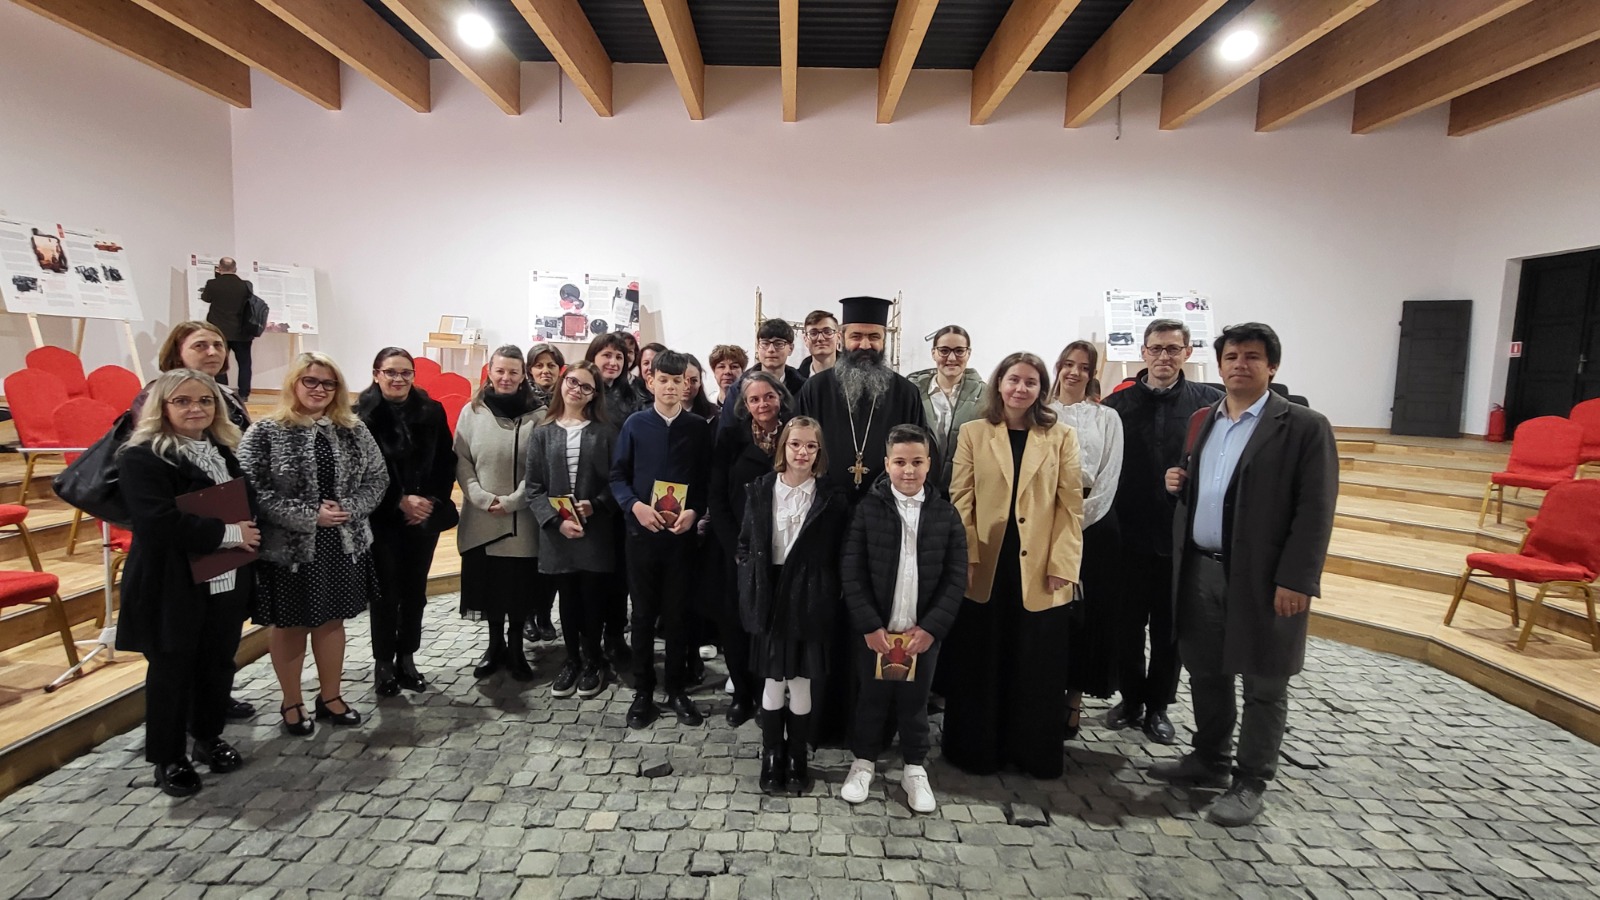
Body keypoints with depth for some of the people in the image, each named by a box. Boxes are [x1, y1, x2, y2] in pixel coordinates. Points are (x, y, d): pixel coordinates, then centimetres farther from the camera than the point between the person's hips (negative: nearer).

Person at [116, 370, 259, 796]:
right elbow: (161, 522, -25)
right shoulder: (141, 456, -14)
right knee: (172, 671, 8)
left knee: (218, 663, 16)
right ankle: (168, 757, 25)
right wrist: (229, 533, -22)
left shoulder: (225, 450, 9)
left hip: (226, 582, 6)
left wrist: (250, 531, -3)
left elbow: (249, 501, 17)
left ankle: (209, 737, 36)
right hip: (172, 587, -6)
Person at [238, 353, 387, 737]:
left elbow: (377, 477, 4)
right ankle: (291, 702, 29)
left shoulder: (354, 430, 3)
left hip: (343, 545, 4)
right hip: (288, 548, -3)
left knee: (332, 620, 15)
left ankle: (330, 696, 31)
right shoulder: (265, 432, -9)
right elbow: (252, 490, -15)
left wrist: (349, 509, -13)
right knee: (289, 625, 12)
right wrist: (309, 515, -20)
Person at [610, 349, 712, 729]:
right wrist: (635, 505, -14)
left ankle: (677, 689, 24)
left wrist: (694, 511, -15)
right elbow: (617, 475, 2)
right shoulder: (635, 424, 1)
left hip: (682, 532, 0)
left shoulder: (699, 427, 1)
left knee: (677, 612, 9)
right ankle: (643, 692, 22)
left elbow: (708, 479, 2)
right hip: (642, 530, 0)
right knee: (643, 613, 9)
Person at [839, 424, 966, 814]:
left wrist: (931, 627, -11)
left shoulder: (946, 514, -2)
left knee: (915, 702, 15)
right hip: (875, 631, -1)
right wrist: (869, 626, -13)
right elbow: (852, 572, -8)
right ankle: (864, 761, 34)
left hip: (924, 632, 1)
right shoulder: (868, 508, -7)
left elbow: (956, 577, -3)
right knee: (872, 698, 14)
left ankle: (915, 770, 33)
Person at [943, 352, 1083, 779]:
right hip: (984, 568, 0)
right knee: (980, 664, 9)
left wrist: (1062, 564, -8)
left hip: (1040, 571, 0)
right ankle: (977, 749, 25)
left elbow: (1071, 506, 1)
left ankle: (1035, 753, 26)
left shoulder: (1061, 437, 6)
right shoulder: (974, 433, 6)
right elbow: (961, 499, 1)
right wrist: (967, 557, -8)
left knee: (1039, 667, 9)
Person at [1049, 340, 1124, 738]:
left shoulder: (1107, 419, 6)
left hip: (1093, 526, 0)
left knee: (1088, 611, 3)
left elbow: (1109, 479, 0)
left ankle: (1075, 697, 15)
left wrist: (1079, 517, -9)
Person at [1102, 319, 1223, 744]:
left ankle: (1158, 706, 29)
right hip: (1129, 534, 1)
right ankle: (1131, 698, 31)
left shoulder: (1209, 403, -2)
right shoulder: (1118, 403, -1)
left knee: (1169, 627, 13)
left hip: (1182, 537, 0)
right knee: (1128, 623, 12)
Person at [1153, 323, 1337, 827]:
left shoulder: (1304, 426, -8)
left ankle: (1250, 783, 22)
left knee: (1263, 685, 8)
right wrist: (1179, 483, -1)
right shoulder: (1203, 420, 11)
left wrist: (1295, 580, -18)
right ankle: (1209, 758, 35)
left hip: (1262, 577, -6)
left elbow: (1315, 512, -13)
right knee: (1205, 672, 17)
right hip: (1199, 570, 6)